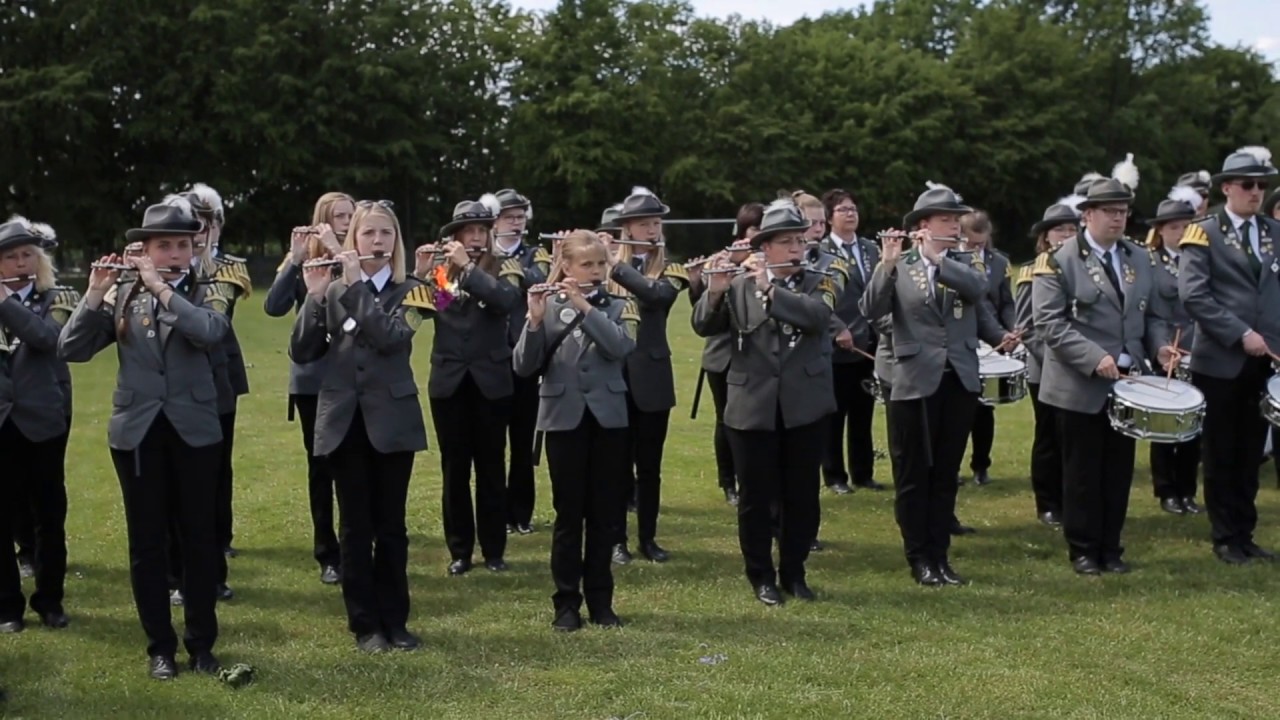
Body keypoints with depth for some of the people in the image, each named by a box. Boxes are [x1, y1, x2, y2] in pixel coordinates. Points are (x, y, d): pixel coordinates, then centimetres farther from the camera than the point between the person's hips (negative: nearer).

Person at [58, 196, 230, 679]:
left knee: (199, 536, 5)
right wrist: (94, 294, -14)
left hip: (194, 430, -1)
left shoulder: (206, 294, 2)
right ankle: (159, 646, 17)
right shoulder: (121, 297, 4)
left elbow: (210, 333, -21)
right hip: (137, 432, 1)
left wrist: (161, 287, -19)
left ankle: (201, 643, 17)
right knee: (147, 541, 6)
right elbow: (71, 349, -4)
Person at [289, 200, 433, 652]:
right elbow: (301, 353, -2)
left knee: (391, 525, 6)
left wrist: (357, 284, -18)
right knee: (355, 526, 5)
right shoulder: (333, 292, 7)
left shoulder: (408, 291, 1)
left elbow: (393, 337, -19)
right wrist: (315, 295, -12)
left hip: (391, 420, -1)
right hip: (344, 421, 1)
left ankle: (394, 619, 17)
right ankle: (365, 624, 14)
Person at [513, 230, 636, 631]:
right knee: (569, 512, 3)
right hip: (564, 420, -1)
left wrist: (584, 306, -21)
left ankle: (600, 598, 17)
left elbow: (621, 347, -16)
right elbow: (523, 367, -7)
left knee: (604, 513, 7)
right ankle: (566, 601, 12)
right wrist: (535, 320, -20)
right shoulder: (548, 307, 1)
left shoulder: (617, 308, 5)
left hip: (608, 419, 1)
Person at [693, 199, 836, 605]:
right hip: (752, 408, 0)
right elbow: (704, 327, -3)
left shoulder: (819, 285, 5)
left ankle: (794, 571, 23)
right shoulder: (740, 287, 6)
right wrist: (715, 290, -20)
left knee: (802, 494, 8)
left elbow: (816, 315, -16)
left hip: (805, 407, 1)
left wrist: (770, 289, -21)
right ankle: (761, 575, 18)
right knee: (756, 496, 5)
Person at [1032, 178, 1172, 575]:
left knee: (1119, 470, 9)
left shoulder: (1139, 258, 11)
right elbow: (1049, 321, -15)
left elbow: (1150, 315, 17)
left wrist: (1159, 346, -4)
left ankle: (1111, 547, 21)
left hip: (1128, 382, 5)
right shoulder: (1058, 260, -7)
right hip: (1080, 387, -5)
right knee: (1082, 471, 4)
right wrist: (1094, 357, -23)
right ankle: (1083, 550, 16)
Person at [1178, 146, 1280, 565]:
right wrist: (1241, 334, -17)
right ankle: (1225, 538, 14)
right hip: (1220, 362, -4)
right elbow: (1193, 296, -13)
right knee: (1222, 455, 5)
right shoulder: (1203, 234, -3)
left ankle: (1245, 535, 19)